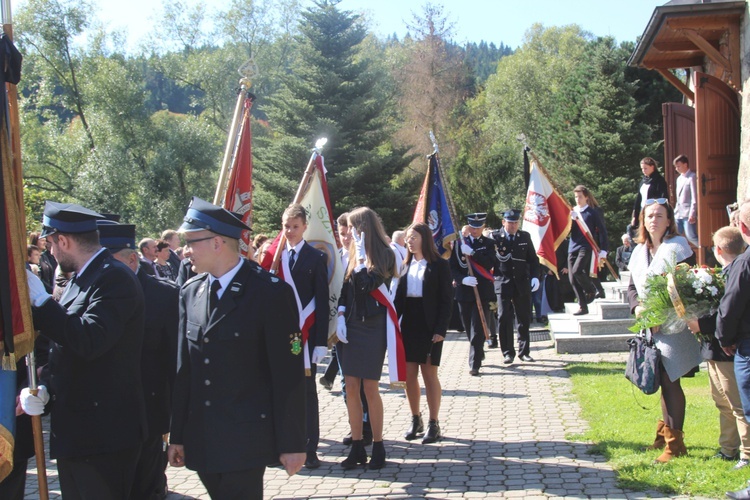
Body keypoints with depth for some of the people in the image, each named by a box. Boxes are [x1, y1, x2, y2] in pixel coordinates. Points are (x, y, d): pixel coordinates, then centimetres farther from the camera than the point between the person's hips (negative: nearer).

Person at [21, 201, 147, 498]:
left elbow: (89, 342, -27)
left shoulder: (115, 278, -14)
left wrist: (39, 299, -21)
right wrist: (42, 389, 6)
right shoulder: (80, 280, 16)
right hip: (73, 432, 9)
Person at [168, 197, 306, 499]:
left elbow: (288, 376, -10)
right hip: (201, 440, 6)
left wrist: (292, 443, -9)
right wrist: (177, 435, 11)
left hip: (246, 440, -5)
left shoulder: (271, 293, -10)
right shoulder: (190, 293, 8)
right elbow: (183, 368, 11)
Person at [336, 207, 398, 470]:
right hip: (349, 327, 6)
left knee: (370, 389, -3)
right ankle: (357, 447, 10)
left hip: (372, 327, -6)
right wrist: (340, 316, -1)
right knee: (351, 388, 3)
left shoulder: (384, 255, -7)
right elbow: (345, 290, 11)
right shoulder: (352, 255, 11)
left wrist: (362, 255, -15)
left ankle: (378, 447, 9)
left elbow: (367, 285, -20)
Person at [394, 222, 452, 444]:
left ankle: (433, 424, 8)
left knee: (429, 373, 0)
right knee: (409, 374, 6)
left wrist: (440, 329, -15)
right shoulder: (405, 265, 10)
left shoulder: (439, 265, -5)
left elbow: (446, 299, -7)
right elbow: (399, 297, 9)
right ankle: (415, 420, 19)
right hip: (408, 324, 5)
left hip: (429, 326, -5)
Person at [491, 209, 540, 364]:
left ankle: (523, 351, 18)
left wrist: (535, 276, -1)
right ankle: (508, 352, 5)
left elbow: (533, 259, 11)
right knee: (504, 318, -5)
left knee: (524, 318, 7)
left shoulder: (525, 237, 8)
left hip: (522, 283, 3)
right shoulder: (495, 237, -1)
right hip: (503, 282, -3)